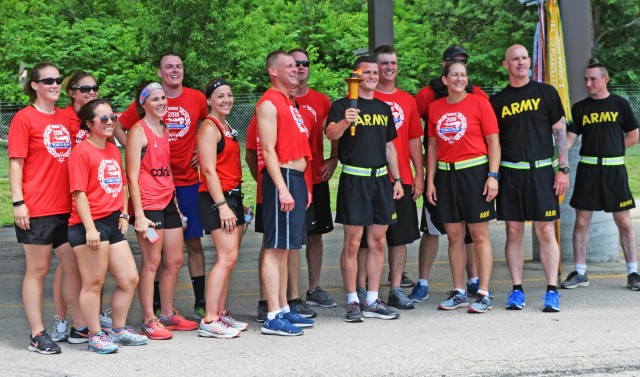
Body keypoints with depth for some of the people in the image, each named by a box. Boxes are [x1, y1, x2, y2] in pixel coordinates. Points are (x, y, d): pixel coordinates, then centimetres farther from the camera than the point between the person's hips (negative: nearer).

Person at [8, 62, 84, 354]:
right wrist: (18, 202, -15)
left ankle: (80, 327, 19)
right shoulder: (24, 118, -5)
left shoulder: (65, 118, 12)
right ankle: (37, 335, 8)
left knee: (73, 266, 10)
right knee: (37, 270, 2)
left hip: (66, 207, 6)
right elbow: (16, 163, -8)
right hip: (37, 209, -6)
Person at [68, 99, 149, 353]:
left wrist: (123, 215, 11)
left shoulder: (113, 150, 15)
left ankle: (119, 330, 24)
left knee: (130, 279, 11)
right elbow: (79, 192, -15)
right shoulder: (82, 152, -10)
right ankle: (95, 336, 9)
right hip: (90, 225, -9)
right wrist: (90, 228, -20)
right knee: (94, 283, -2)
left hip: (113, 223, 9)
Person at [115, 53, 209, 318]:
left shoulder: (197, 98, 3)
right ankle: (156, 305, 11)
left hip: (189, 181, 2)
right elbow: (118, 127, 6)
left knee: (194, 242, 4)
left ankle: (200, 302, 11)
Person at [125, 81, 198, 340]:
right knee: (151, 263, -4)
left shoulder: (164, 130, 15)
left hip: (168, 202, 8)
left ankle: (168, 314, 23)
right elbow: (133, 176, -13)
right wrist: (139, 215, -19)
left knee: (175, 260, 11)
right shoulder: (138, 131, -9)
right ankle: (149, 321, 3)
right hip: (148, 204, -8)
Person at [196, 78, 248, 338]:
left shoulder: (227, 127, 18)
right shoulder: (209, 127, -10)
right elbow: (209, 170, -16)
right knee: (227, 258, -14)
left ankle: (220, 313, 17)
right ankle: (209, 321, -12)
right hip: (216, 198, -9)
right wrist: (222, 205, -21)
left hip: (232, 196, 9)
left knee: (228, 258, 10)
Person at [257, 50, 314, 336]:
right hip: (281, 179, -10)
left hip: (296, 178, 10)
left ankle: (284, 309, 20)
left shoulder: (288, 103, 20)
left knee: (285, 248, 13)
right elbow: (269, 150, -17)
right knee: (275, 248, -9)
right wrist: (283, 189, -23)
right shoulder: (269, 103, -10)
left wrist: (303, 186, 20)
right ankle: (273, 318, -8)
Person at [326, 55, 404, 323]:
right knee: (353, 243, -5)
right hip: (354, 178, -6)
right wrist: (344, 122, -40)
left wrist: (397, 179, 15)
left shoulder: (384, 108, 17)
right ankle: (352, 302, 3)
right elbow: (331, 133, -20)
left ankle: (372, 301, 13)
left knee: (378, 242, 6)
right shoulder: (342, 106, -2)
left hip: (381, 178, 6)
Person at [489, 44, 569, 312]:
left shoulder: (546, 93, 5)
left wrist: (563, 169, -3)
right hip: (510, 173, 2)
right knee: (513, 232, 3)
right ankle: (517, 290, 10)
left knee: (546, 232, -3)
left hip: (541, 172, -2)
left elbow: (560, 132, 4)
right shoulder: (497, 101, 9)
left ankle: (552, 291, 0)